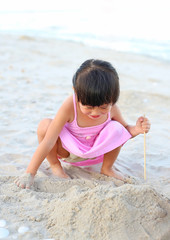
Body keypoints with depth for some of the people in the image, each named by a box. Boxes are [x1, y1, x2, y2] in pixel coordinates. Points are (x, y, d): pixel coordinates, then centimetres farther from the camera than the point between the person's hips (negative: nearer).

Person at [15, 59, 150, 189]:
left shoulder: (111, 108, -23)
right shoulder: (70, 106, -35)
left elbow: (125, 129, -1)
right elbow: (48, 142, -34)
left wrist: (136, 130, -26)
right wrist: (29, 174, -35)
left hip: (96, 150, 3)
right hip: (68, 150, -2)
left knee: (116, 128, -27)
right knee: (45, 125, -31)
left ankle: (107, 169, 0)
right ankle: (55, 166, -4)